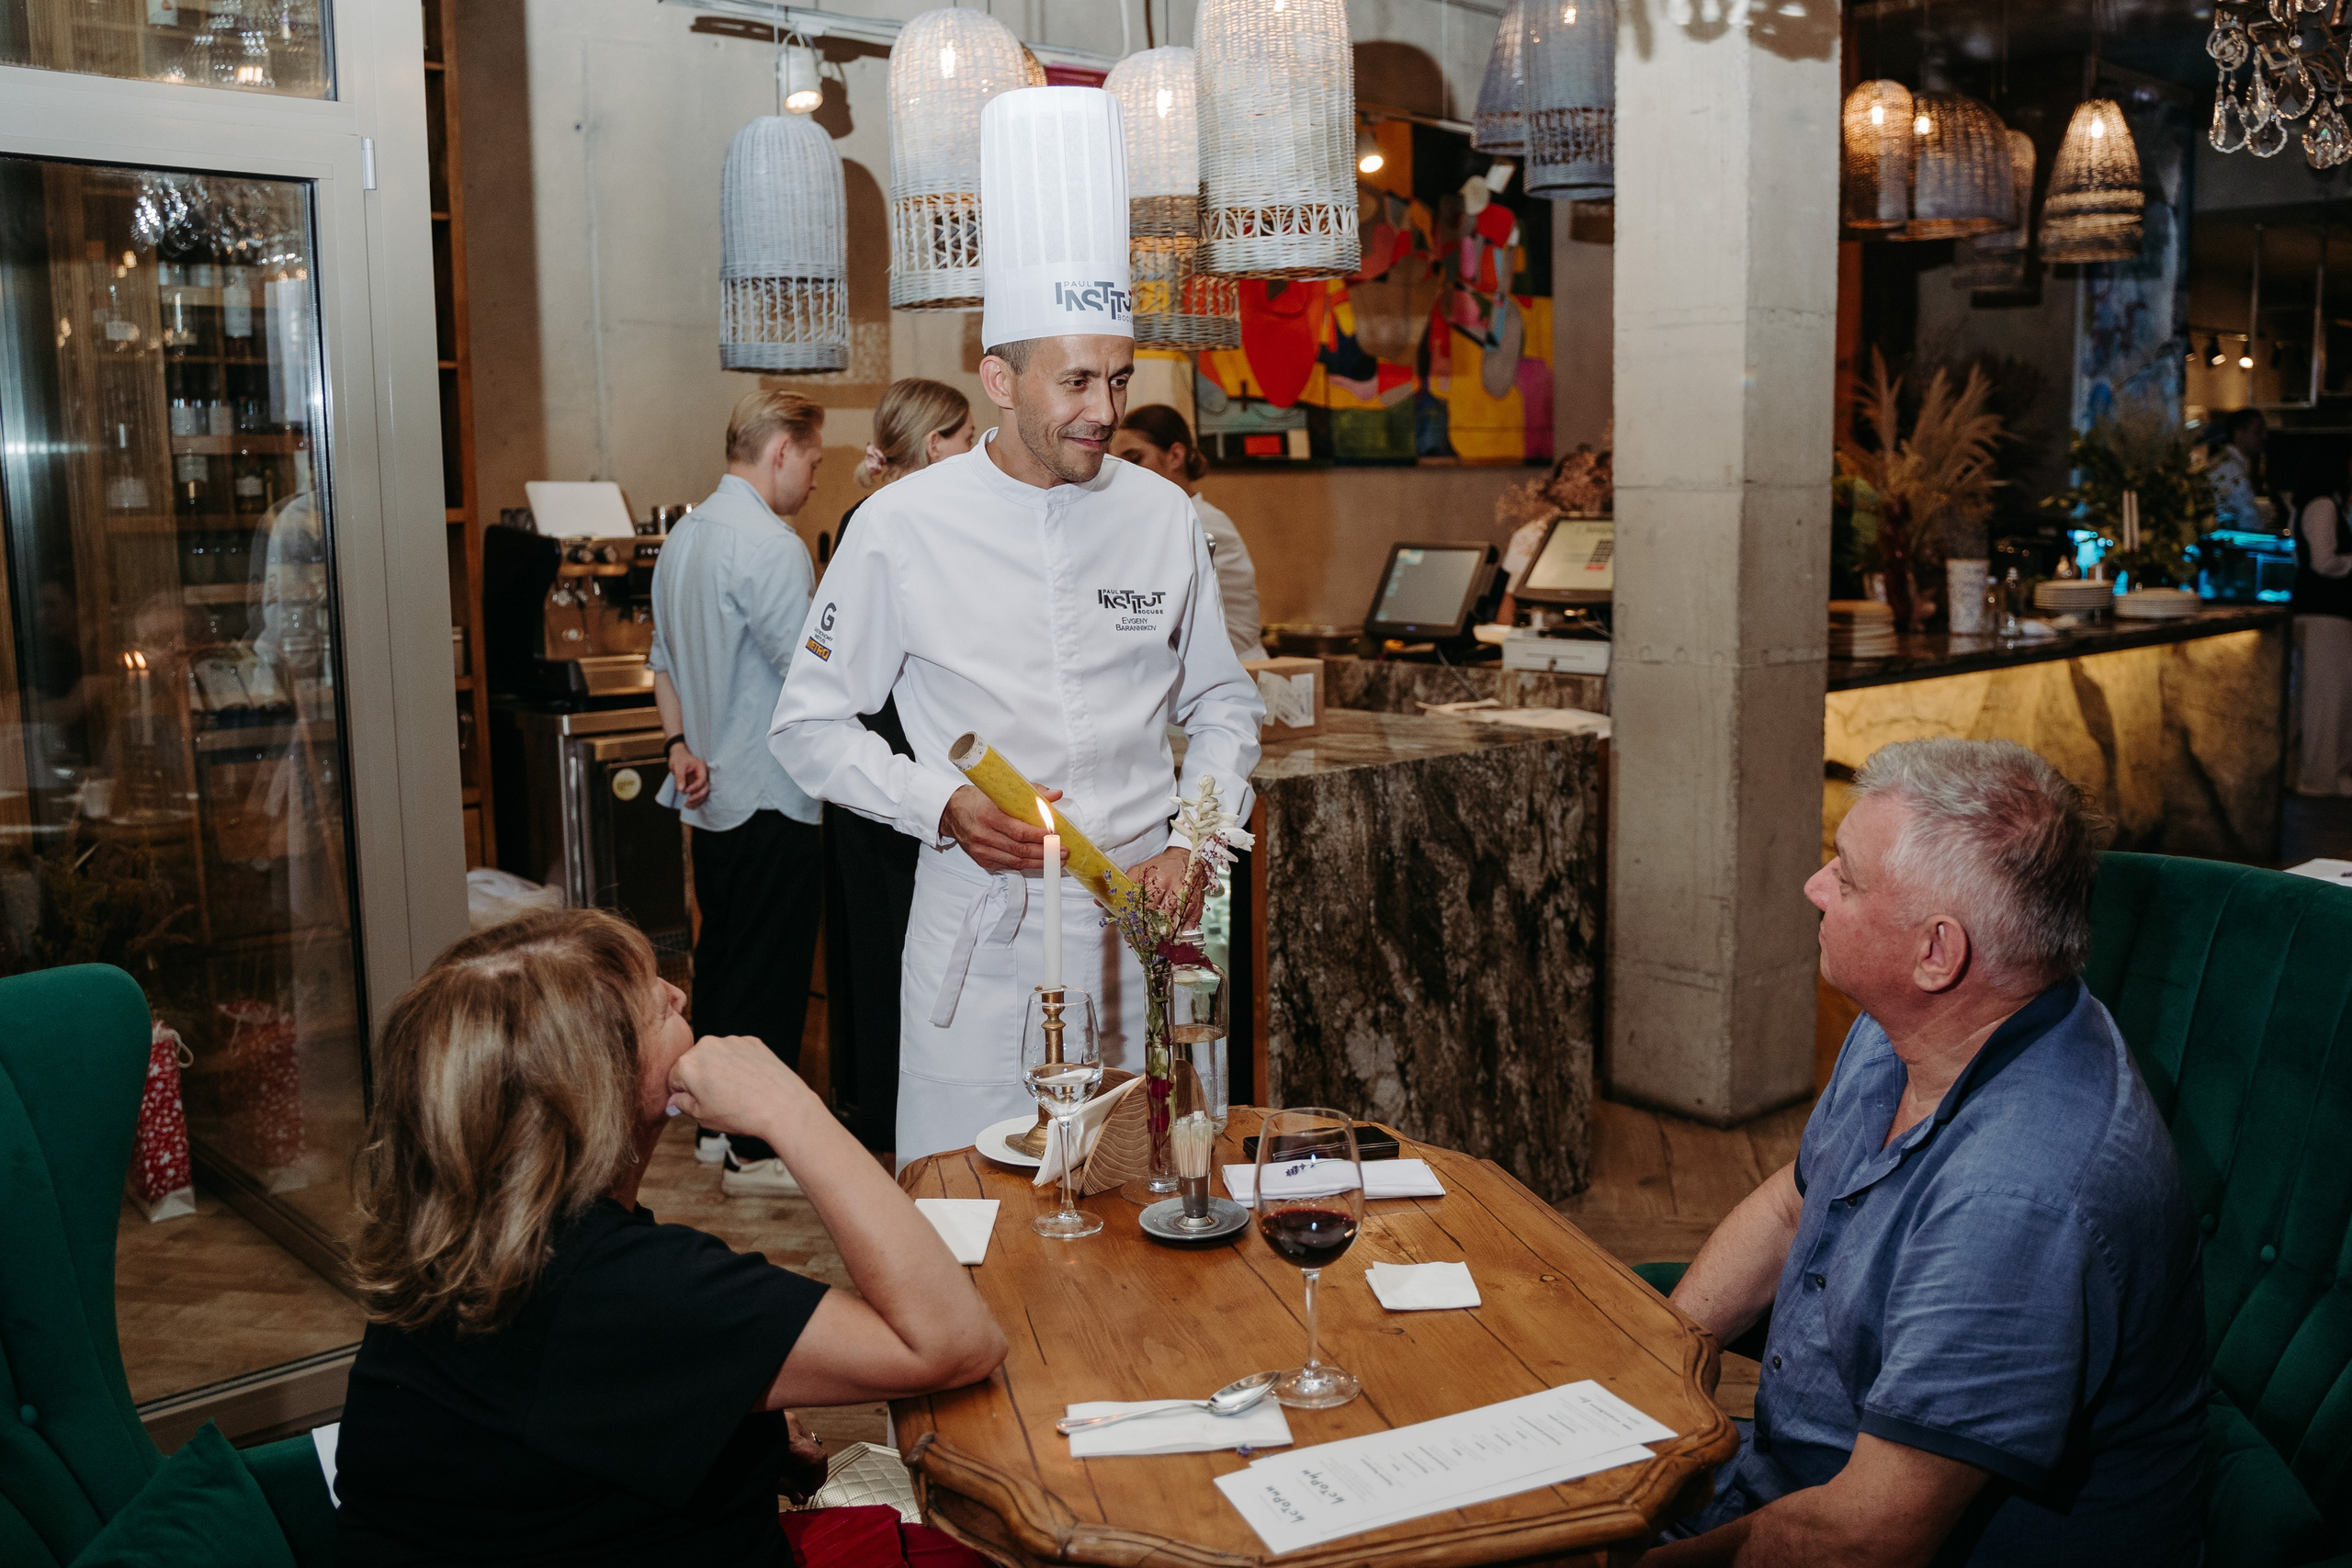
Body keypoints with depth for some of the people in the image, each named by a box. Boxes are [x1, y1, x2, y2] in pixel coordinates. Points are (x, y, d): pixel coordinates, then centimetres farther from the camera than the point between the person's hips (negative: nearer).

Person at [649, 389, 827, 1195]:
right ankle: (756, 1150, 7)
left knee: (720, 961, 17)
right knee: (770, 976, -1)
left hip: (712, 793, 9)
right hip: (771, 798, -9)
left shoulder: (684, 535, 11)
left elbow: (664, 658, 16)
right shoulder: (770, 546, -19)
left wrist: (681, 746, 12)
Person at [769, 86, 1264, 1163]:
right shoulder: (902, 527, -4)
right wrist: (944, 806, -13)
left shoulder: (1161, 517, 4)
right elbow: (810, 727, 2)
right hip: (979, 934, -2)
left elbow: (1222, 704, 15)